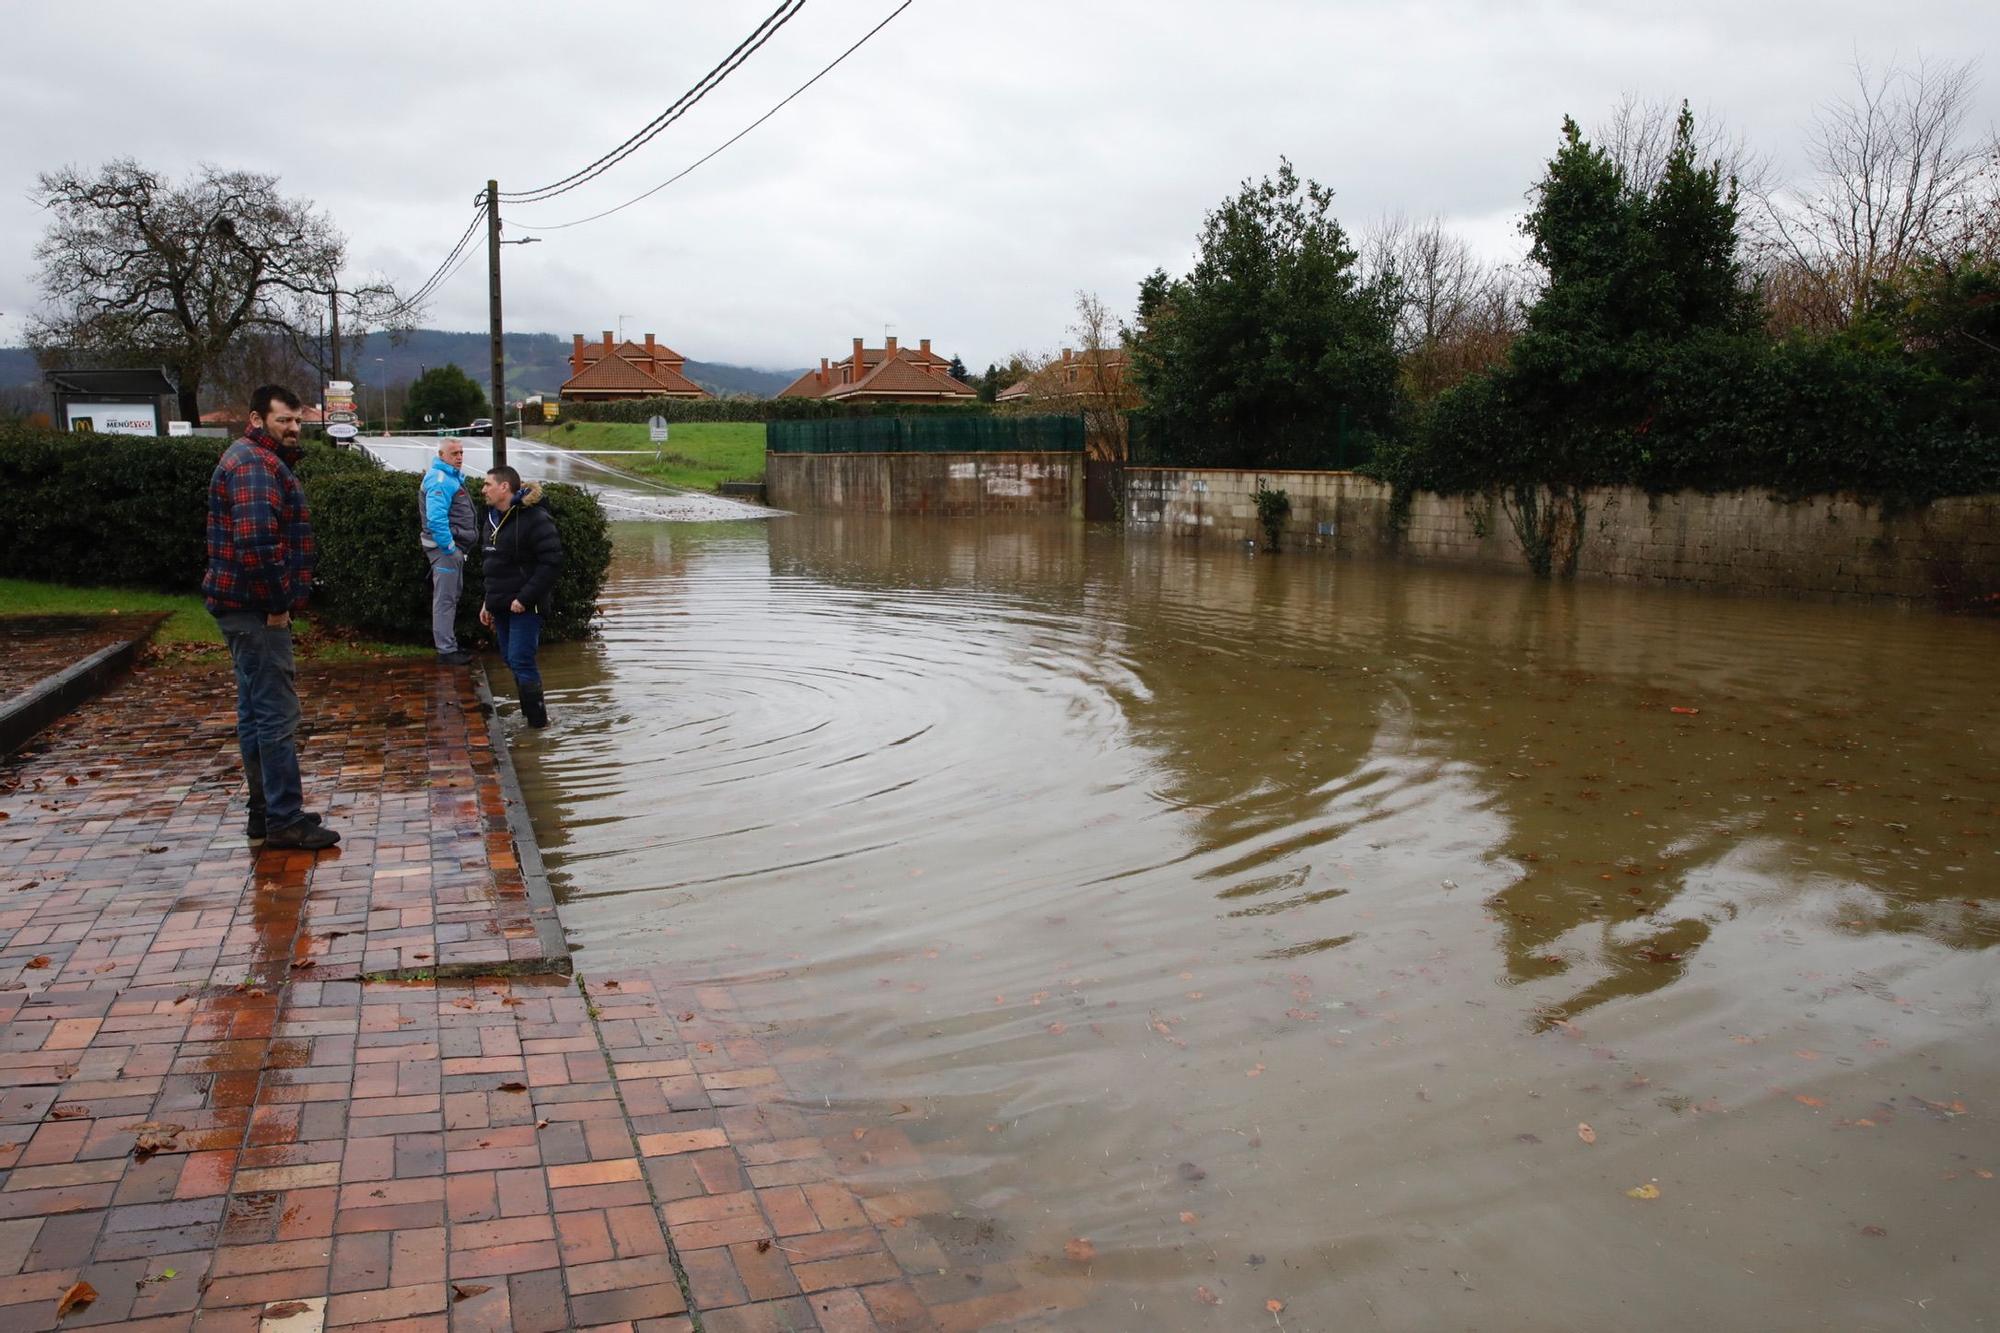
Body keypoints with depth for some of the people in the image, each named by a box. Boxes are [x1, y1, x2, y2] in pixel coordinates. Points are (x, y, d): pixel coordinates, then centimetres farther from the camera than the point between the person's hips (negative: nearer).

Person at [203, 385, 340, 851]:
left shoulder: (264, 461, 19)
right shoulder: (254, 464, -16)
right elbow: (256, 541, -29)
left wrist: (279, 600, 17)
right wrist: (278, 603, -20)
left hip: (252, 609, 11)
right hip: (256, 608, -11)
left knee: (257, 712, 15)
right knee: (277, 714, -7)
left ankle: (266, 812, 25)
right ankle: (285, 820, -2)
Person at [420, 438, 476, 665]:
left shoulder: (453, 476, 14)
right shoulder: (440, 480, -18)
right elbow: (436, 519, -28)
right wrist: (450, 547, -22)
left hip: (454, 547, 11)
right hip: (445, 547, -11)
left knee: (451, 597, 18)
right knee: (445, 600, -5)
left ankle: (449, 644, 28)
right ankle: (446, 650, 0)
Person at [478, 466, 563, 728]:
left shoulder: (535, 519, -15)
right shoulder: (494, 518, 14)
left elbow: (552, 561, -20)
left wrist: (525, 598, -21)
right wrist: (488, 602, 17)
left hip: (525, 607, -9)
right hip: (501, 606, 9)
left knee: (521, 661, -9)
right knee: (510, 660, 13)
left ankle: (537, 721, 0)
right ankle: (531, 710, 26)